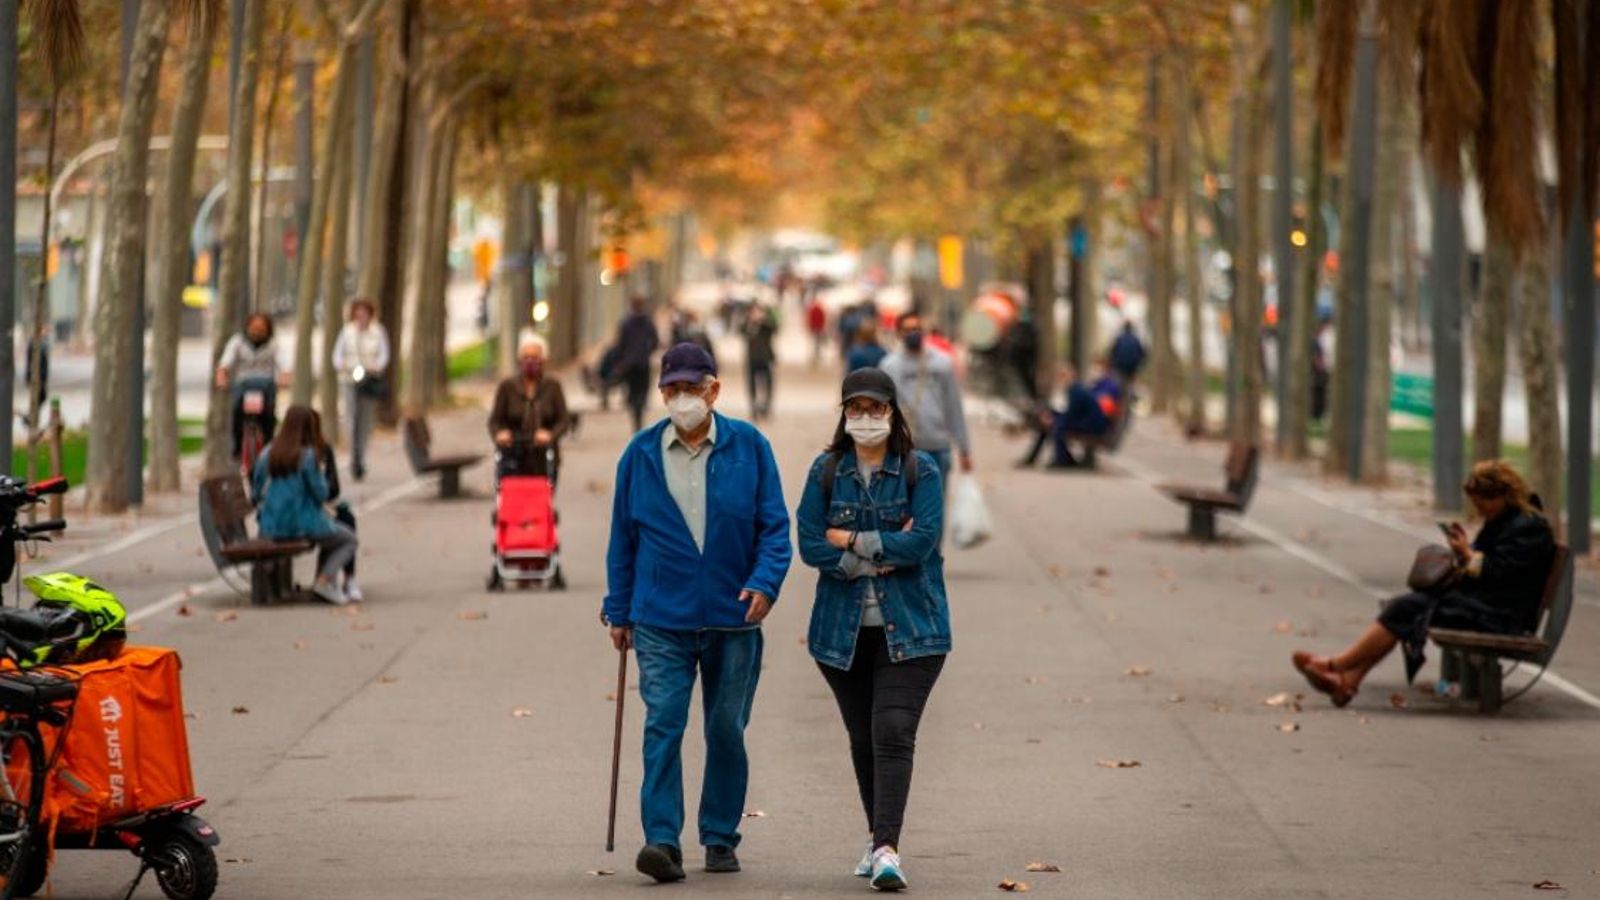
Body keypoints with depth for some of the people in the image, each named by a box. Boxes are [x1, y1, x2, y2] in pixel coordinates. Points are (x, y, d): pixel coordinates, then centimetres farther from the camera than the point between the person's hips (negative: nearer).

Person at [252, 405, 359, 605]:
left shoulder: (267, 454, 1)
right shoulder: (307, 455, -15)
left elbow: (256, 493, 8)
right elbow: (321, 494, -10)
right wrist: (319, 467, 3)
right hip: (303, 525, -7)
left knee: (331, 534, 31)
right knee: (349, 539, 17)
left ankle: (328, 583, 19)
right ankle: (324, 581, -5)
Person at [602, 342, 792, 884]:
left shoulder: (749, 447, 0)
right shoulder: (641, 454, 3)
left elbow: (774, 525, 1)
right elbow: (623, 537, 10)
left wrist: (765, 581, -15)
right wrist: (618, 611, 9)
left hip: (733, 619, 0)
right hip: (661, 621, 0)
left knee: (727, 732, 8)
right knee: (663, 726, -12)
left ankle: (720, 839, 20)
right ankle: (662, 840, -16)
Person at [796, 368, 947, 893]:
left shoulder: (920, 471, -2)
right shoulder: (826, 472, 4)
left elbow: (922, 541, -13)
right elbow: (810, 544, -5)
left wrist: (852, 541, -10)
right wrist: (883, 553, -12)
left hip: (909, 628, -3)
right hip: (843, 628, 3)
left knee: (893, 733, -14)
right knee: (863, 739, 12)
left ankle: (888, 849, -20)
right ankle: (878, 839, 27)